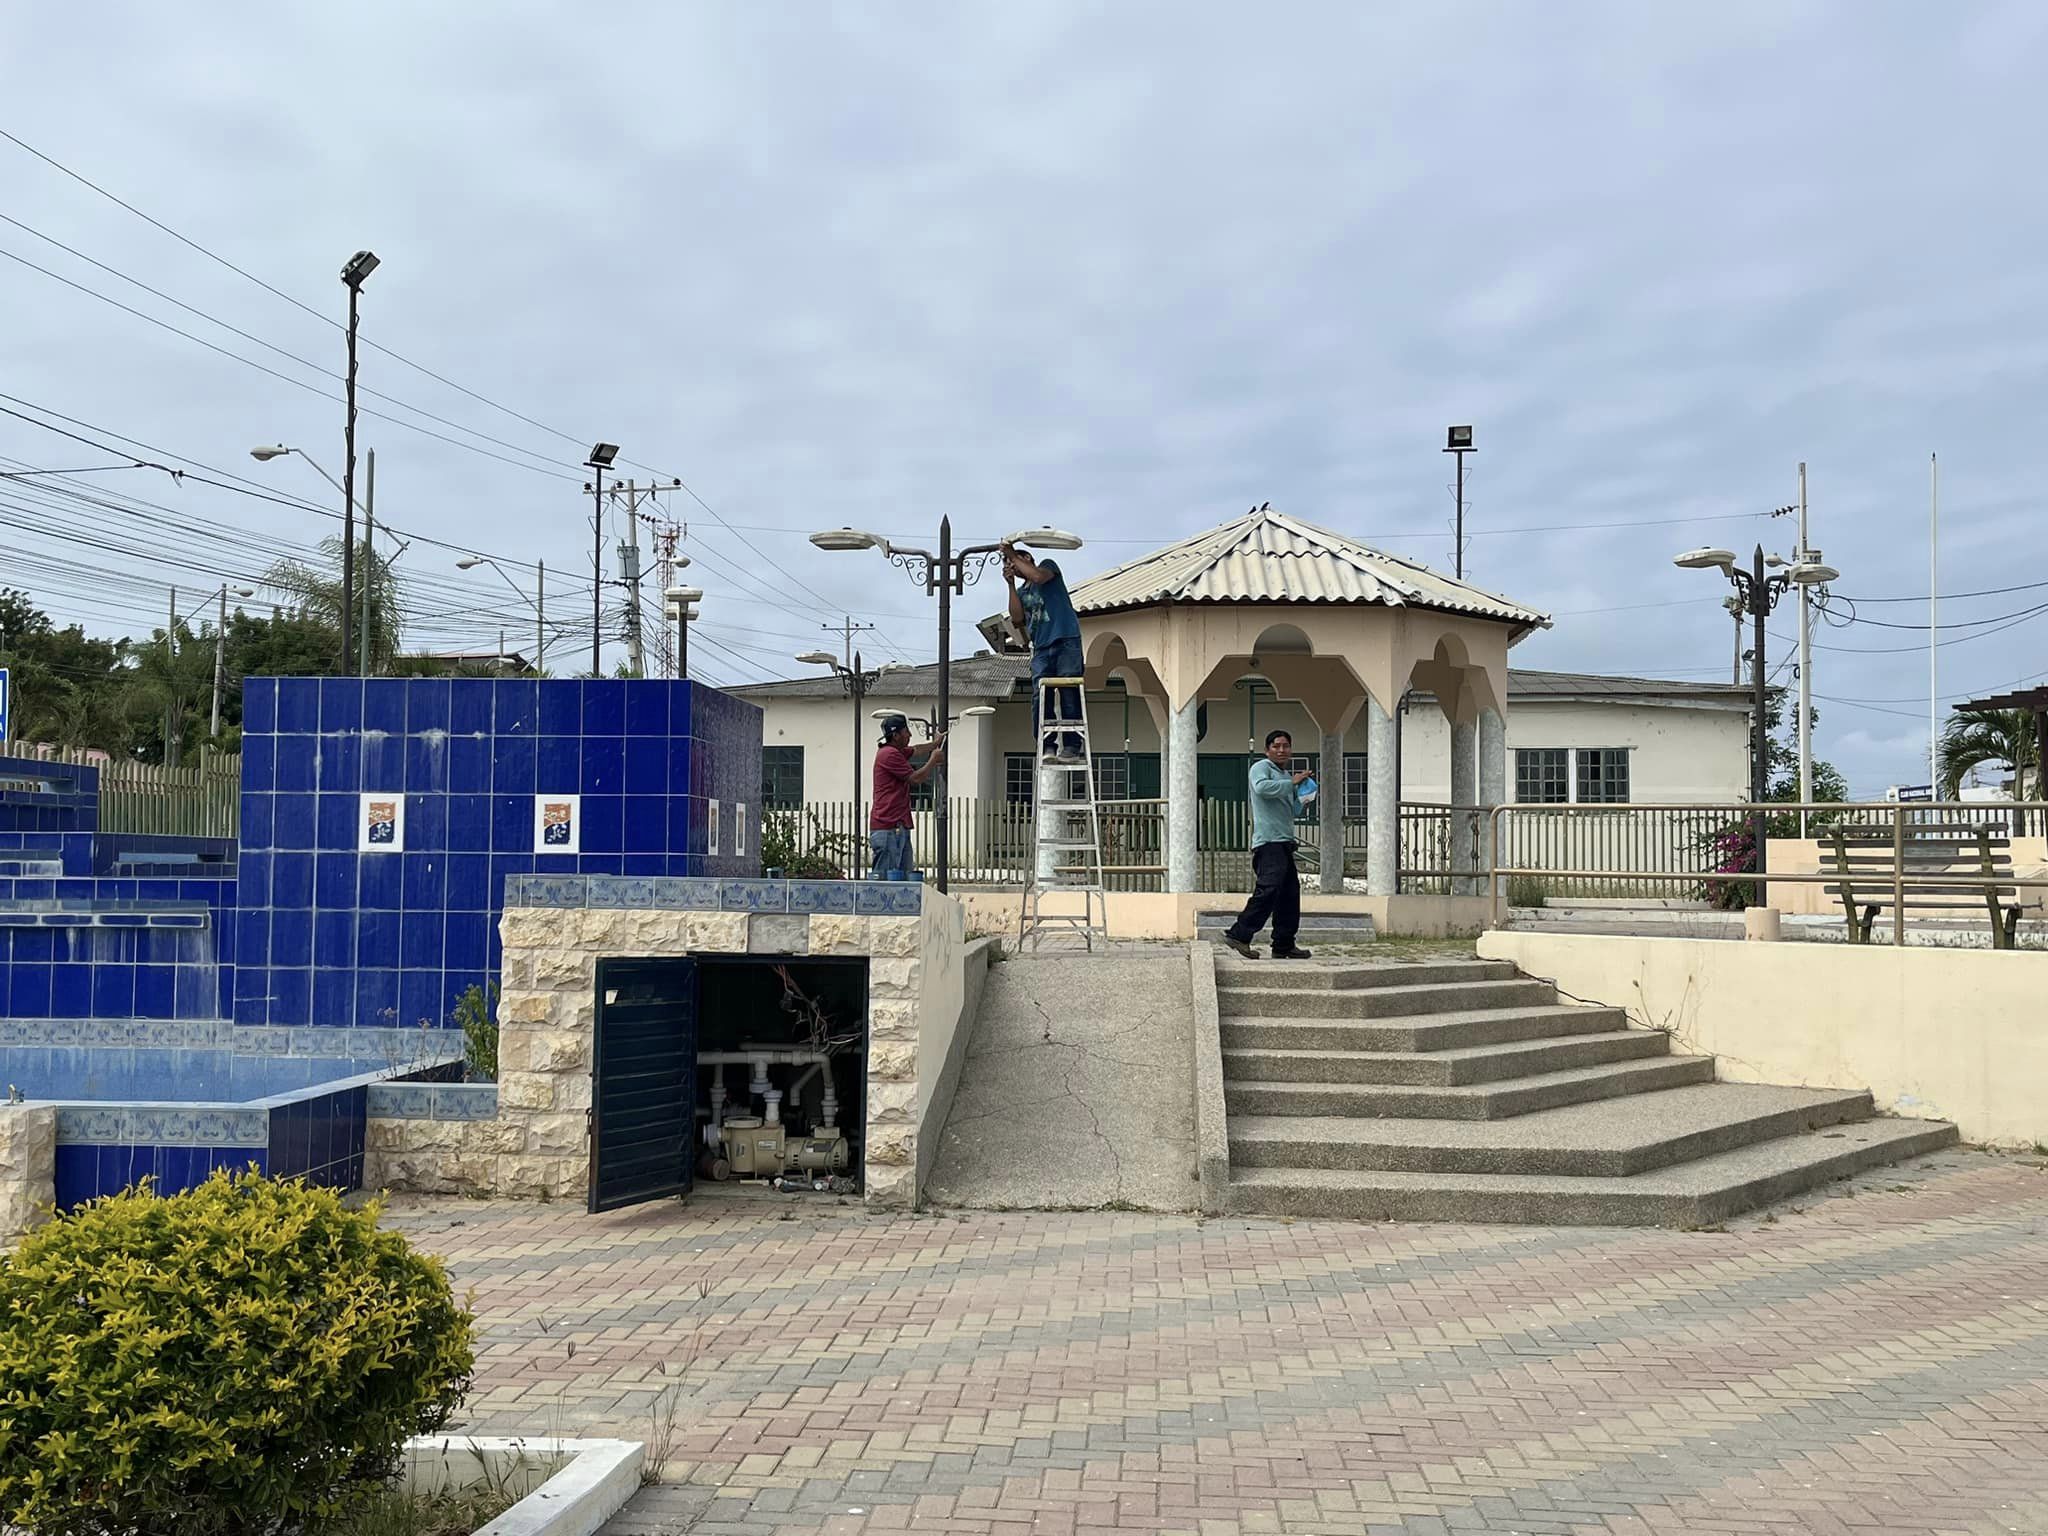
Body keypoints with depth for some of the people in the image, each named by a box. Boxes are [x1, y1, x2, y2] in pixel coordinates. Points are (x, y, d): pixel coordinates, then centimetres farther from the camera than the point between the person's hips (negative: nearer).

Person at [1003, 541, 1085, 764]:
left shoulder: (1048, 566, 13)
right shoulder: (1022, 593, 24)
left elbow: (1038, 576, -12)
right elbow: (1017, 618, 7)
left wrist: (1013, 555, -1)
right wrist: (1011, 584, 8)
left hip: (1066, 640, -5)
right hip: (1041, 647, 5)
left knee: (1069, 696, -9)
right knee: (1040, 698, -8)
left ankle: (1071, 747, -10)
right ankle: (1046, 747, -7)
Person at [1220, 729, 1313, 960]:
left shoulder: (1286, 775, 26)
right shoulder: (1261, 767, -2)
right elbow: (1262, 787, -25)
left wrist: (1302, 793, 17)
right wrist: (1291, 783, -17)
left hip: (1284, 842, 10)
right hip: (1268, 841, -10)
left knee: (1290, 893, 8)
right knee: (1269, 889, -20)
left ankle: (1284, 945, 12)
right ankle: (1239, 934, -19)